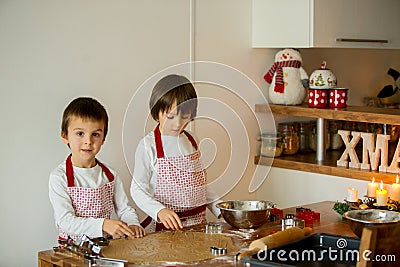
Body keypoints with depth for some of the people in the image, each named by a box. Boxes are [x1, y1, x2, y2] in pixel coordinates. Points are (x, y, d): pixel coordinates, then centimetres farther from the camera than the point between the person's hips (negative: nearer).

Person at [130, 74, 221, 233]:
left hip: (197, 223, 5)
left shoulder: (190, 142, 12)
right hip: (163, 227, -5)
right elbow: (138, 189, -7)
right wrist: (160, 211, -23)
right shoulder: (148, 145, -6)